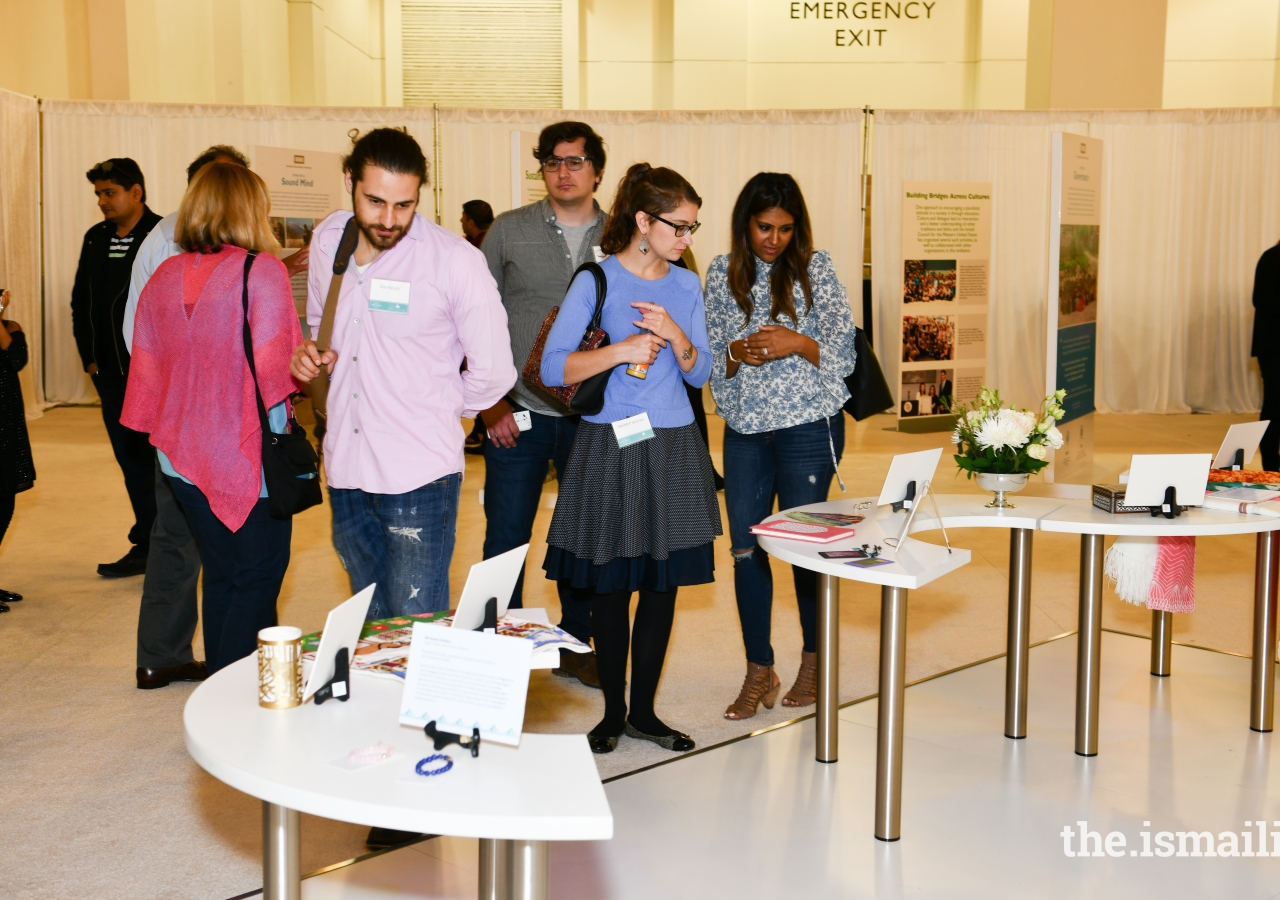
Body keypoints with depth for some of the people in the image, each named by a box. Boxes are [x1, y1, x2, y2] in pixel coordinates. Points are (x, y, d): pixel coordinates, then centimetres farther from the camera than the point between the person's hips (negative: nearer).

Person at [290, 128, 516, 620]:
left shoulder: (455, 260, -12)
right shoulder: (326, 240, 4)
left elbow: (492, 373, -6)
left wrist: (437, 413, 6)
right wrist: (311, 353, 1)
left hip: (419, 475, -5)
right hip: (346, 470, 6)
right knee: (370, 630, 17)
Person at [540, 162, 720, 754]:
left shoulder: (686, 285, 8)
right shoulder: (597, 280, -6)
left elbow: (700, 374, 8)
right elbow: (552, 369, -11)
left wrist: (675, 335, -10)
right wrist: (621, 350, -20)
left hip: (674, 446, 4)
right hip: (610, 447, -4)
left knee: (663, 584, 7)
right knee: (611, 587, 4)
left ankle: (644, 711, 21)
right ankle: (612, 712, 19)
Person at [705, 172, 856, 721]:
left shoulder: (815, 268, -2)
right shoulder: (721, 274, 5)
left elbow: (844, 352, -3)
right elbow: (709, 361, 6)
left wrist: (797, 343, -20)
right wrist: (738, 354, -15)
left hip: (808, 427, -3)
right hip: (744, 429, 3)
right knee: (746, 549, 4)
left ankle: (814, 659, 25)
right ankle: (759, 671, 16)